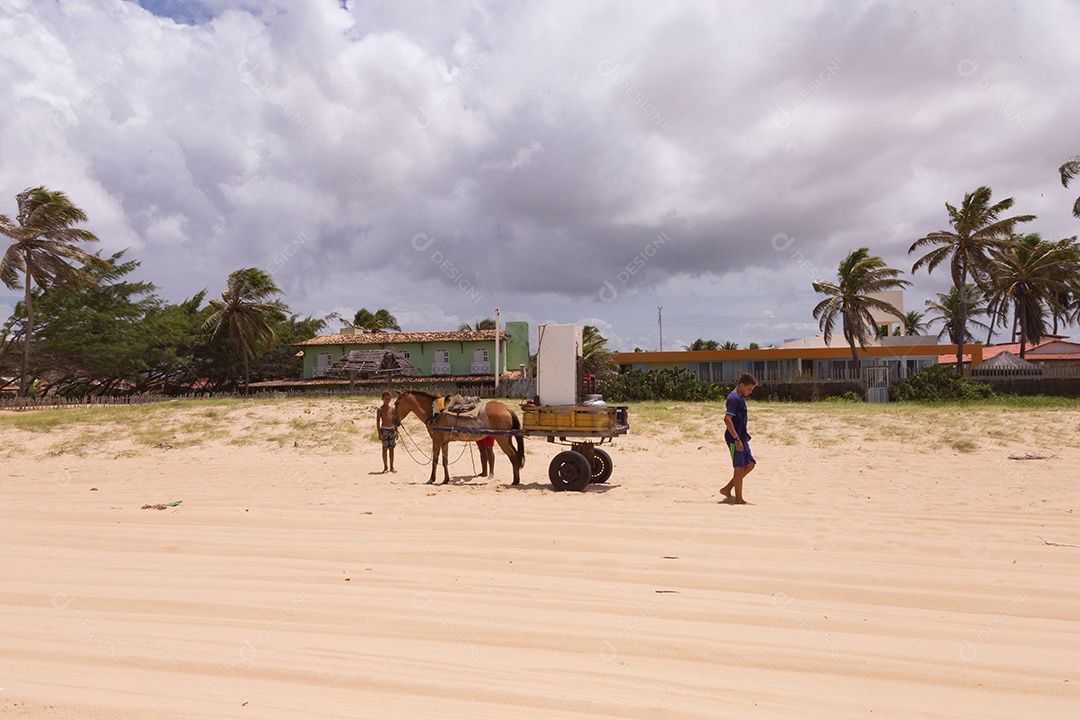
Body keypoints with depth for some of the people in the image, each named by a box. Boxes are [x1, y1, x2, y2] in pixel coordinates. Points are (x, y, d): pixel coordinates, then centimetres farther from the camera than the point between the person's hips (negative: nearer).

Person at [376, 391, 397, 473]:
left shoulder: (392, 409, 10)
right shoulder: (380, 409, -3)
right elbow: (378, 422, -6)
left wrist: (396, 432, 10)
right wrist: (379, 433, -13)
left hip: (392, 429, 4)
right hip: (384, 429, -4)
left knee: (391, 448, 6)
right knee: (385, 449, 1)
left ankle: (392, 467, 12)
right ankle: (385, 467, 8)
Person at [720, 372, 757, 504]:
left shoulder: (740, 398, 14)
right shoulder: (734, 398, -17)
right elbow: (727, 419, -26)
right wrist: (737, 439, -27)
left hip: (742, 437, 10)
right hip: (735, 439, -10)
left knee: (750, 464, 13)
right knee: (739, 468, -2)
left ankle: (727, 489, 17)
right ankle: (739, 499, 8)